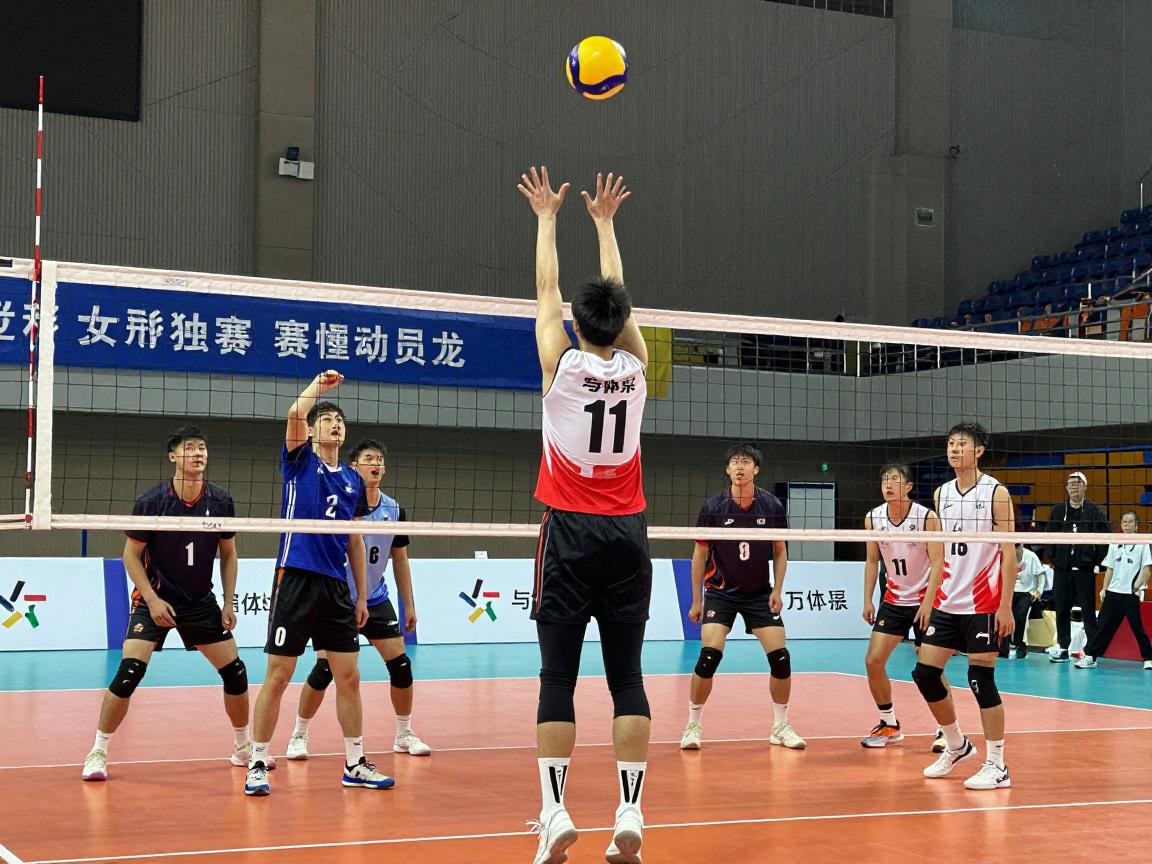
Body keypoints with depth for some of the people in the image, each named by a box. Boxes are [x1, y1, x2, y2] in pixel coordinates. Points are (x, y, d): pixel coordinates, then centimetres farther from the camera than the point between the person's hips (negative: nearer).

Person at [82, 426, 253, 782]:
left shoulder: (221, 501, -5)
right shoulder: (151, 501, -14)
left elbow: (228, 554, 8)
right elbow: (131, 555, -7)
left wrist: (229, 603, 2)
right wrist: (152, 599, -15)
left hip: (201, 602, 4)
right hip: (155, 599, -4)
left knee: (235, 671, 2)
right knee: (130, 670, -19)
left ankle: (244, 748, 24)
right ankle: (98, 752, -5)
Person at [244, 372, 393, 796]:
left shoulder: (352, 480, 15)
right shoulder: (300, 461, 2)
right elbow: (295, 414, -18)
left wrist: (362, 595, 16)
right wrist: (319, 383, -8)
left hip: (336, 587, 5)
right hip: (296, 580, -5)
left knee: (349, 677, 7)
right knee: (278, 676, -3)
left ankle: (354, 764, 17)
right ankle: (257, 765, 6)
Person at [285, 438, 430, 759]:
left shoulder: (394, 510, 3)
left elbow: (400, 560, 11)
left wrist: (409, 605, 11)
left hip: (376, 600, 4)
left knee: (401, 664, -1)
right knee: (325, 669, -9)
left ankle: (404, 734, 16)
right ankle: (299, 736, 8)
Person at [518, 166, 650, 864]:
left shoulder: (563, 364, -5)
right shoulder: (635, 367, 1)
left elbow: (547, 289, 10)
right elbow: (617, 293, 17)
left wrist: (547, 217, 24)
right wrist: (604, 221, 30)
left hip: (571, 532, -2)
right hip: (628, 532, 2)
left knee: (558, 676, -2)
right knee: (628, 677, 2)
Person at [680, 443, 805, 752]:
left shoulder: (772, 506, -5)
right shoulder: (713, 507, -9)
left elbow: (780, 552, 6)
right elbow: (700, 554, -1)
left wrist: (777, 590, -4)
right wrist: (696, 600, -1)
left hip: (760, 593, 2)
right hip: (720, 591, -2)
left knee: (780, 657, -6)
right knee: (709, 655, -18)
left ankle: (780, 727, 12)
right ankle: (693, 725, -2)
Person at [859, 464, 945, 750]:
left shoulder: (927, 517, -16)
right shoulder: (873, 518, -2)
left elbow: (937, 562, -17)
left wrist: (927, 603, -24)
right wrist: (868, 600, 4)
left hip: (925, 600, -5)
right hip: (894, 599, 5)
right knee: (873, 661, -3)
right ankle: (889, 725, 13)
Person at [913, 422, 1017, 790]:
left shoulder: (995, 492, -6)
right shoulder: (942, 494, 11)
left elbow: (1009, 553, -8)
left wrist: (1006, 606, -14)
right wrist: (931, 599, 14)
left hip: (983, 604, -6)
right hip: (947, 603, 6)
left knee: (981, 680, -7)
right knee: (925, 673, 5)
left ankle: (997, 766, 3)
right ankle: (957, 746, 24)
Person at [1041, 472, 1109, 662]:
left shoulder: (1095, 511, 1)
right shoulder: (1057, 510, 10)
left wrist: (1097, 561, -6)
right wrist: (1051, 556, 3)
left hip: (1085, 569, -3)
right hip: (1062, 569, 3)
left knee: (1088, 611, -2)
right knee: (1061, 610, 7)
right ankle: (1063, 648, 16)